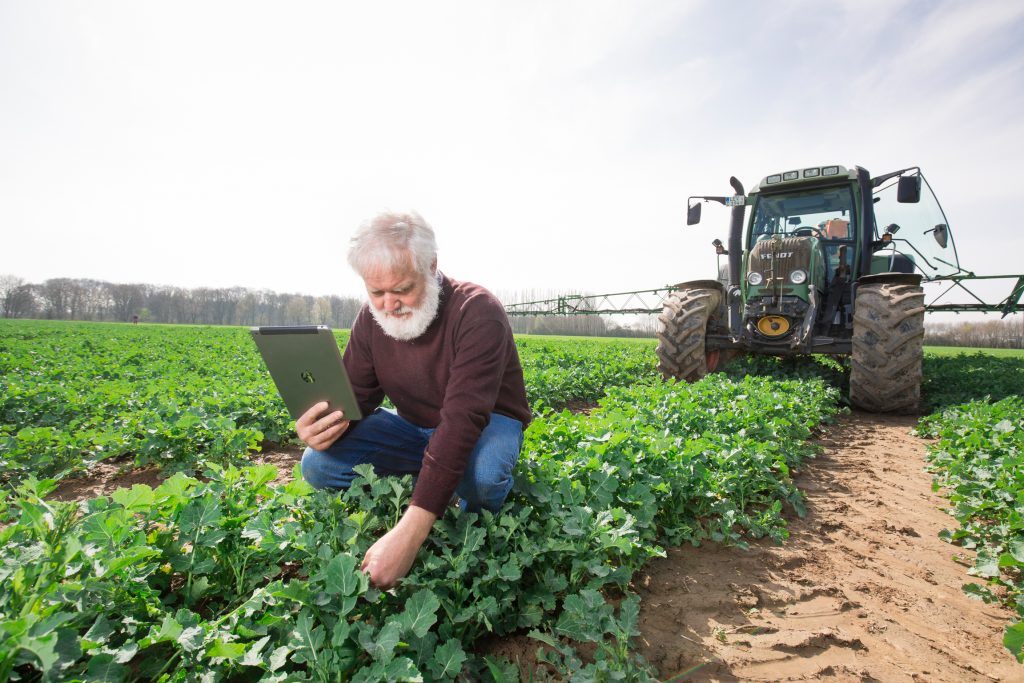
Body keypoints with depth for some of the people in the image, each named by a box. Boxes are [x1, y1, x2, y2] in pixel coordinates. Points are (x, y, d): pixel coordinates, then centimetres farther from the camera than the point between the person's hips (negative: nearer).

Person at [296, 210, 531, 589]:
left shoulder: (478, 312, -30)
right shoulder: (371, 319, -10)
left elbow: (463, 420, -39)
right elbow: (355, 397, -6)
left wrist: (410, 533, -46)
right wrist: (324, 426, -33)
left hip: (485, 424, -4)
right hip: (414, 427, 5)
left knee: (481, 476, -39)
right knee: (318, 465, -16)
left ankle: (477, 516, -1)